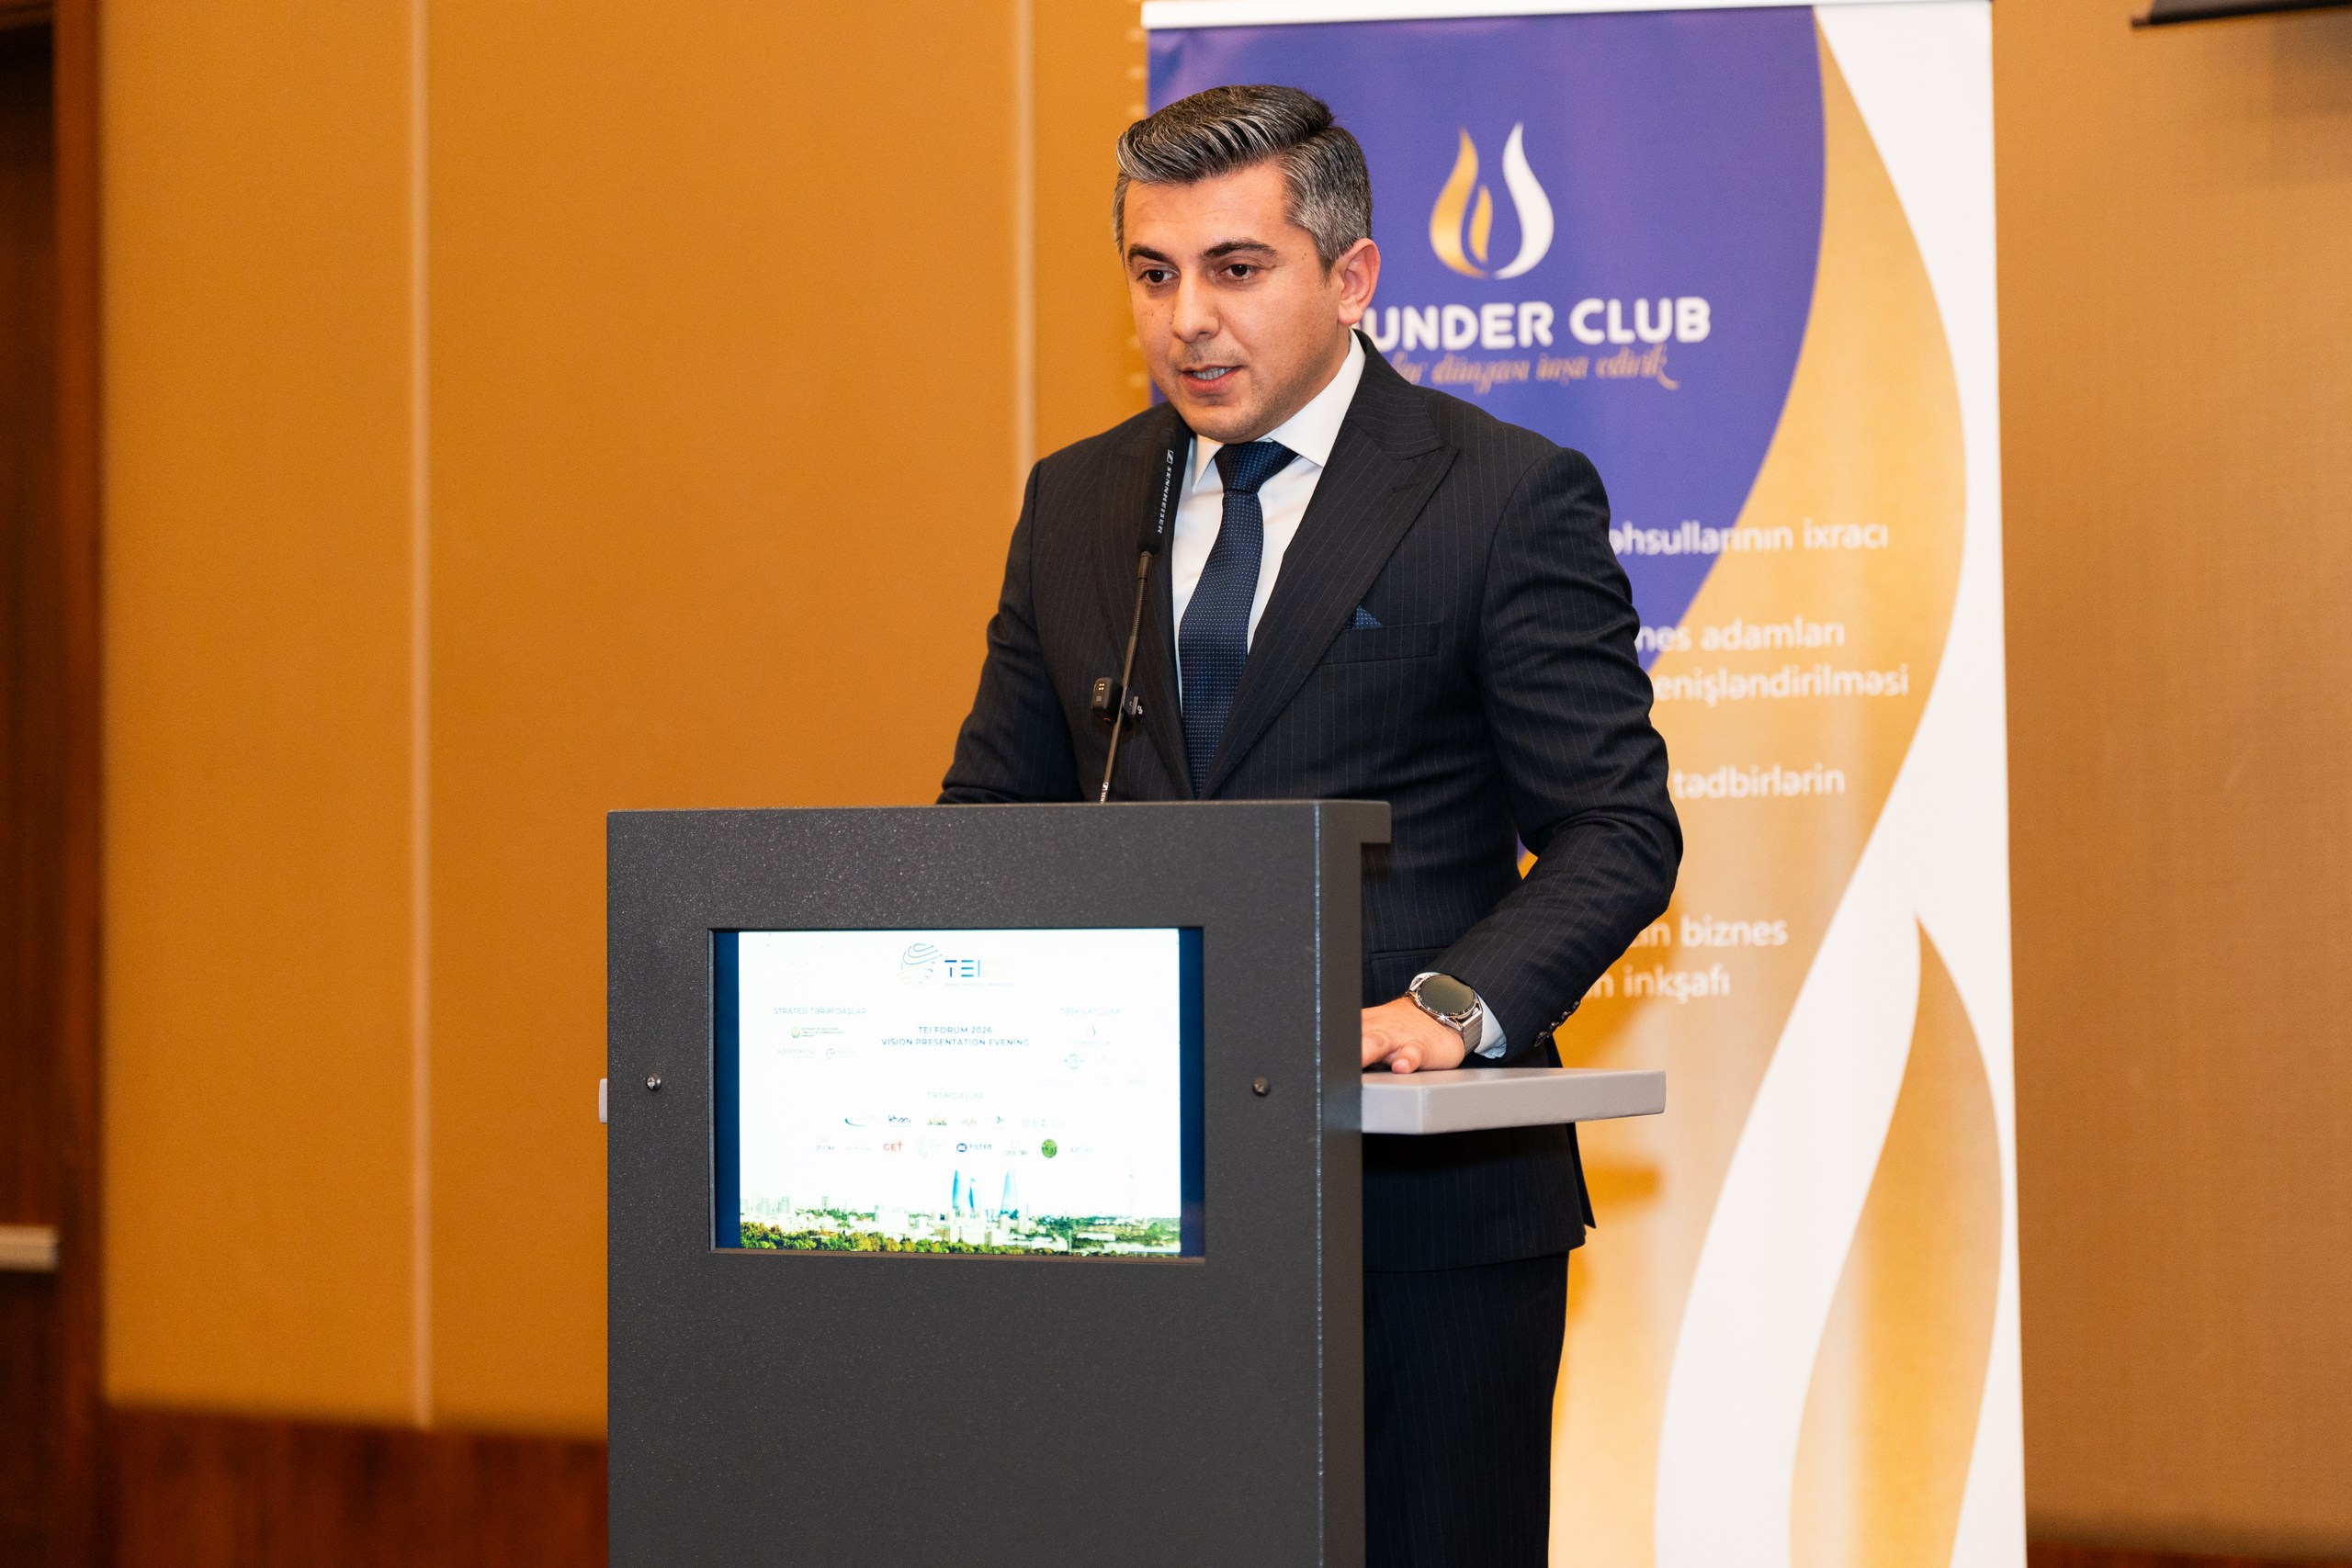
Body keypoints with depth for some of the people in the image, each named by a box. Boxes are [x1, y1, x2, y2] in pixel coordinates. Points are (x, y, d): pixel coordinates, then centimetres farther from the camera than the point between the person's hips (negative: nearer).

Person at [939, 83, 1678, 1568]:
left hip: (1423, 1186, -4)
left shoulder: (1509, 496, -3)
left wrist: (1455, 1009, -23)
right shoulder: (1076, 501, 12)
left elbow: (1619, 827, -7)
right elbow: (998, 806, 16)